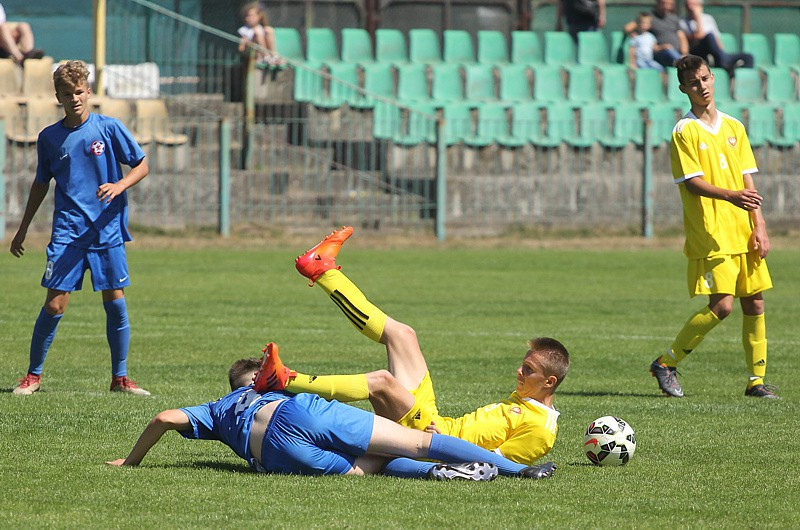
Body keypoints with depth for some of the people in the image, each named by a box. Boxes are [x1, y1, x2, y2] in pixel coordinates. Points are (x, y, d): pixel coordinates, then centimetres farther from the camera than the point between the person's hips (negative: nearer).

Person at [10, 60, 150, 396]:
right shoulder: (49, 137, 7)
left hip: (107, 230, -1)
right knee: (54, 305, -6)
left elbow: (142, 165, 5)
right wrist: (23, 230, 20)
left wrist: (119, 186, -15)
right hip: (67, 232, 1)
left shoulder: (109, 128, 0)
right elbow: (41, 184, 19)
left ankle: (120, 378, 10)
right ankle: (33, 375, 6)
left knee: (115, 302, -1)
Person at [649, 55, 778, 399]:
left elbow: (747, 180, 13)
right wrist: (730, 196, -28)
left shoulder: (734, 127, 14)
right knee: (722, 305, -14)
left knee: (754, 304, 3)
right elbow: (692, 181, -12)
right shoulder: (685, 132, -4)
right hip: (710, 235, -6)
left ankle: (756, 380, 11)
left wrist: (759, 227, 4)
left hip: (742, 233, 6)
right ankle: (666, 364, 0)